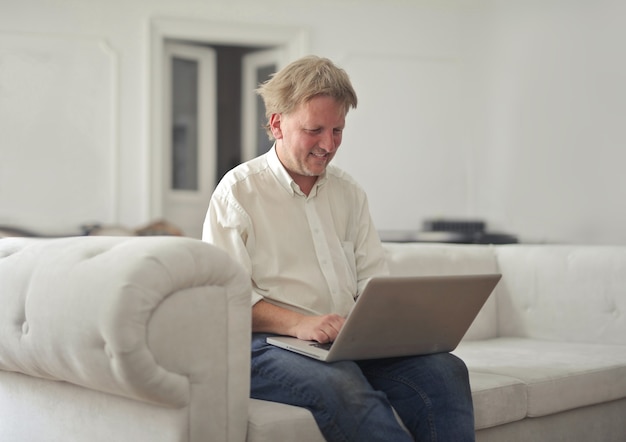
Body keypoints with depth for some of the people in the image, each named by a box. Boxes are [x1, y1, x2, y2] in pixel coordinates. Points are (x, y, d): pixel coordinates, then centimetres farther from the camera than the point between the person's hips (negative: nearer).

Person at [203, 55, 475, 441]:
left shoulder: (350, 192, 19)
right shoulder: (238, 191, 1)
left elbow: (373, 279, 16)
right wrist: (297, 324, -22)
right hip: (271, 344, -5)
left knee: (445, 369, -21)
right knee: (343, 387, -37)